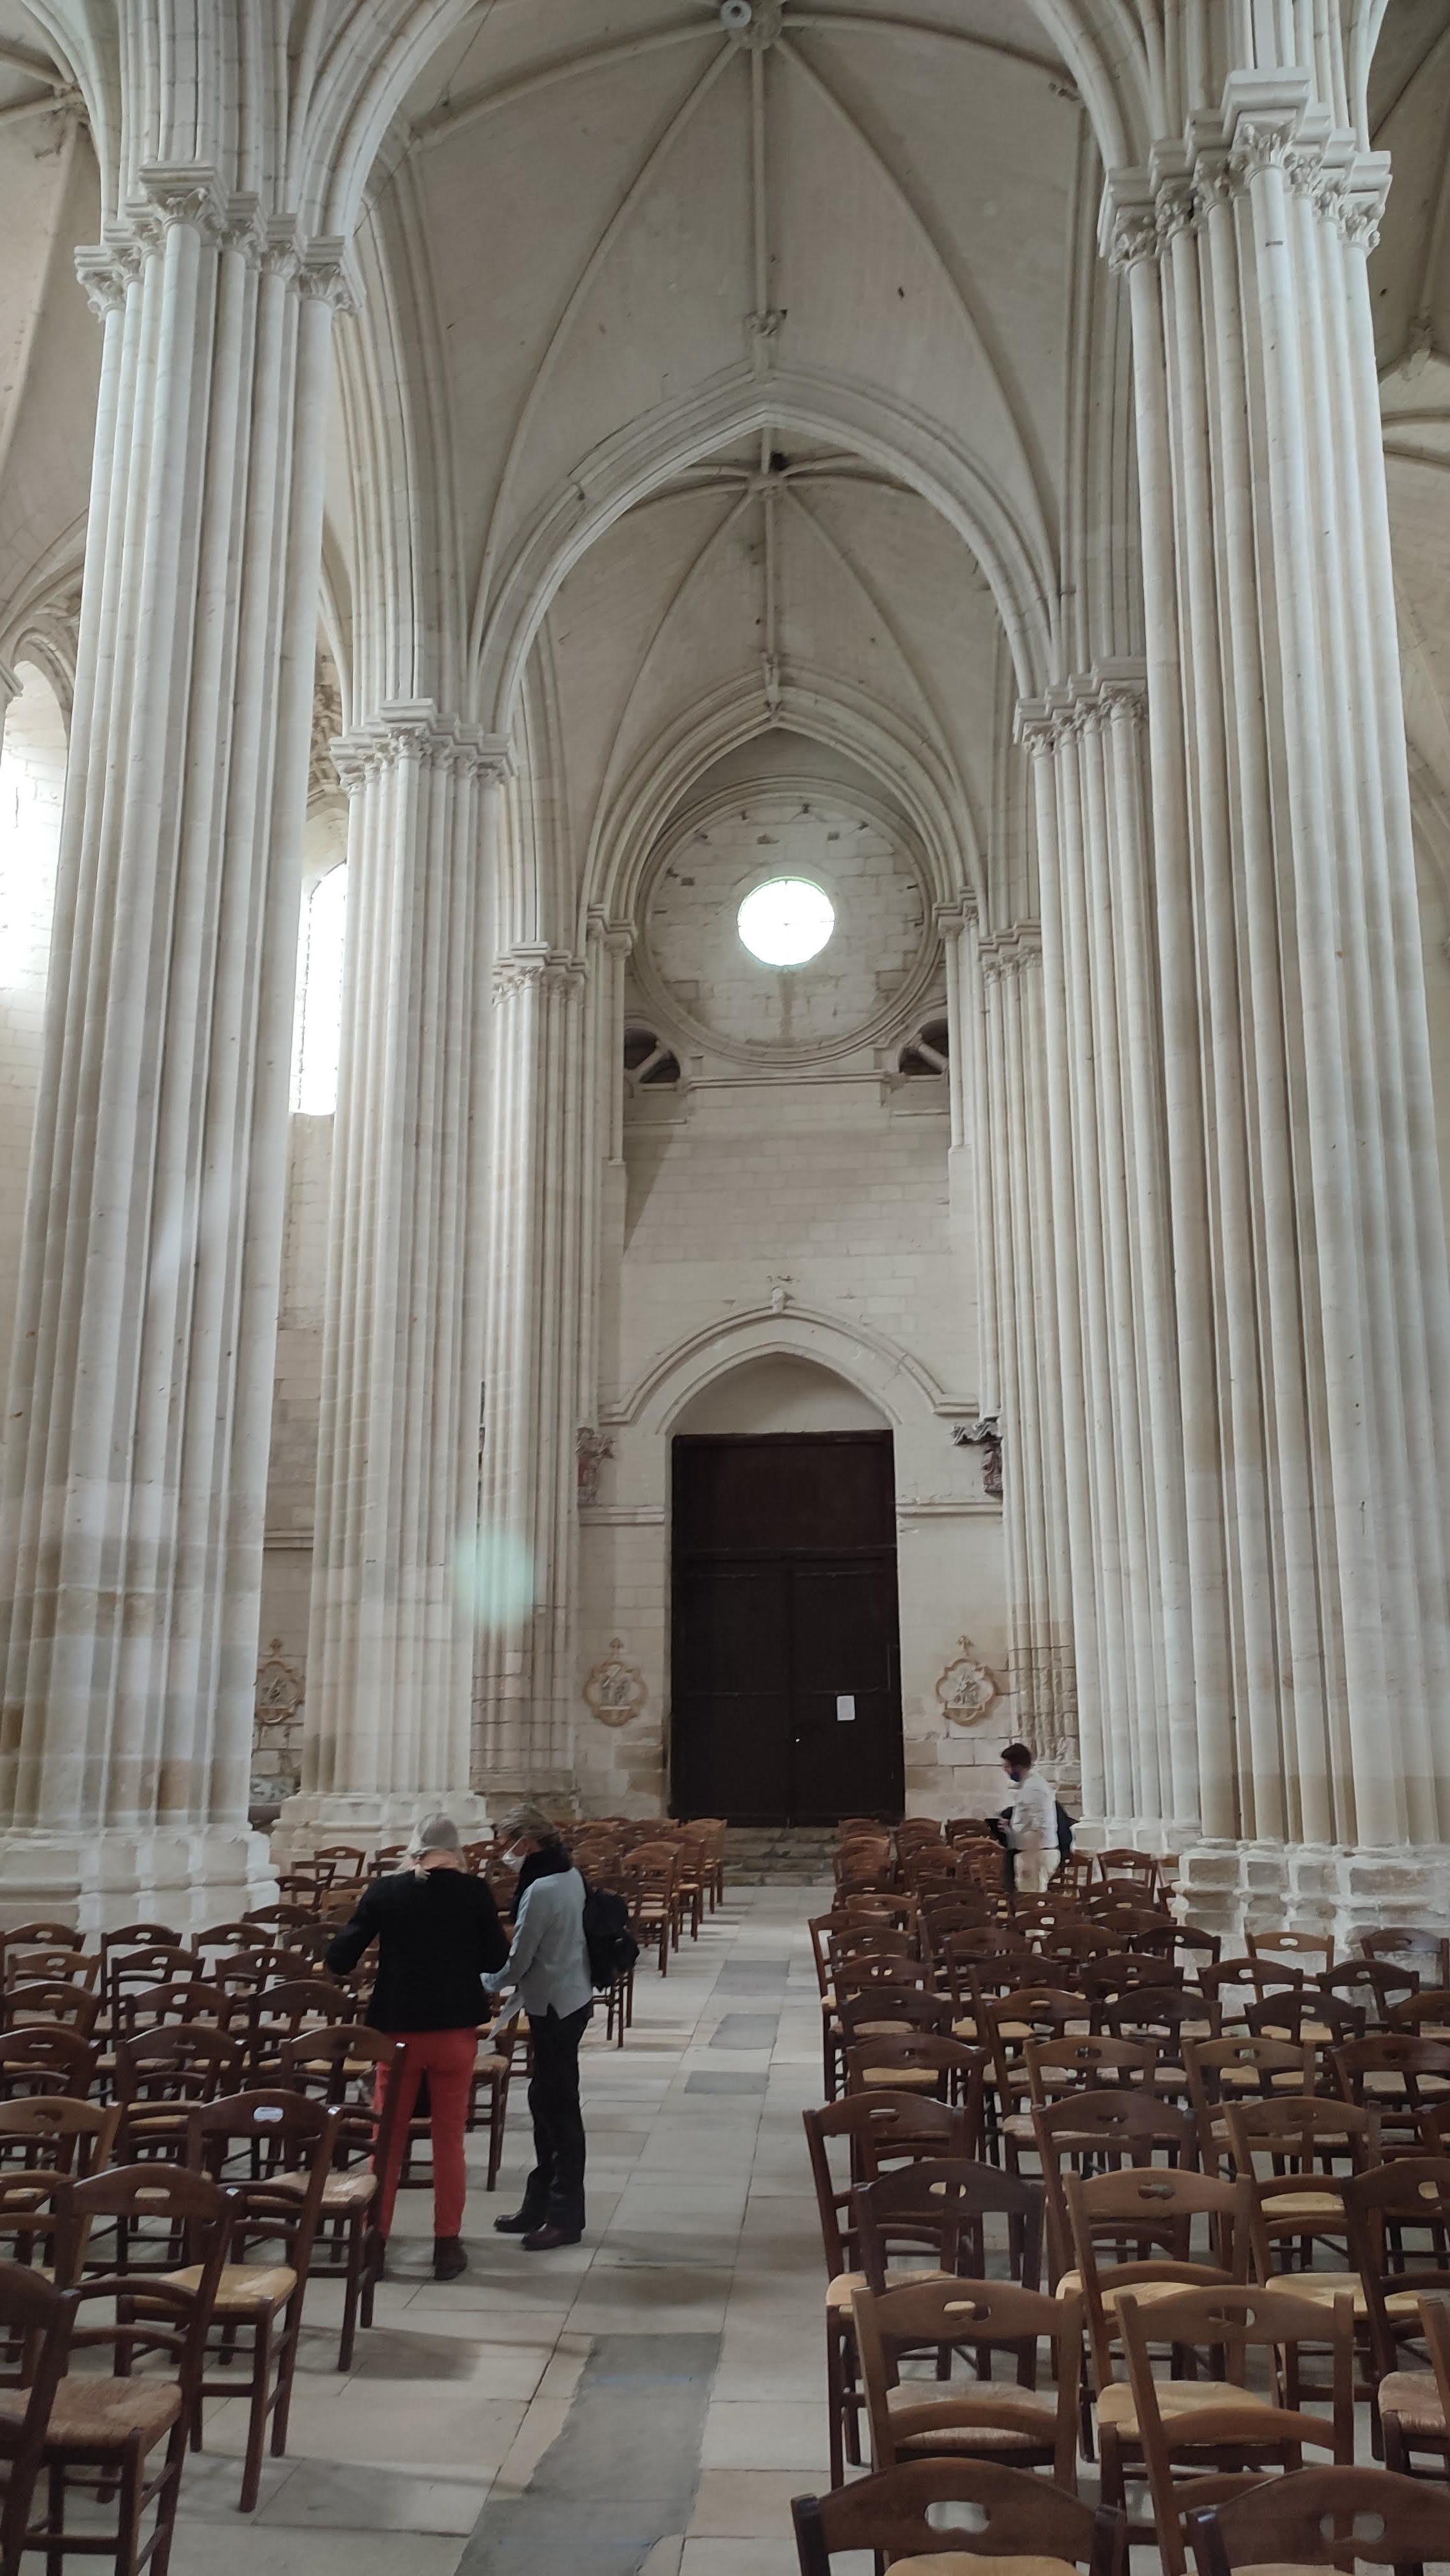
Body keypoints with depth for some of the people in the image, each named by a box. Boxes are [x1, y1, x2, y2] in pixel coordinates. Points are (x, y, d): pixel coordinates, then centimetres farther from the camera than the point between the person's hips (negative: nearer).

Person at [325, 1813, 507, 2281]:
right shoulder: (474, 1892, -7)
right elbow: (496, 1960, 0)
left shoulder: (386, 1891, -5)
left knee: (388, 2136, 14)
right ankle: (447, 2244, 14)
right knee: (449, 2138, 10)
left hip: (398, 2027, 0)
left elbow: (340, 1959, -3)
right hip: (455, 2027, 0)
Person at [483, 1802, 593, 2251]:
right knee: (546, 2101, 17)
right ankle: (540, 2203, 27)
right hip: (568, 1998, 9)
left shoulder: (542, 1889, -23)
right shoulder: (568, 1874, 5)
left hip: (555, 2007, -9)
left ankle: (566, 2216, 10)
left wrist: (484, 1985, 1)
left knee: (558, 2108, 1)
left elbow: (517, 1961, -17)